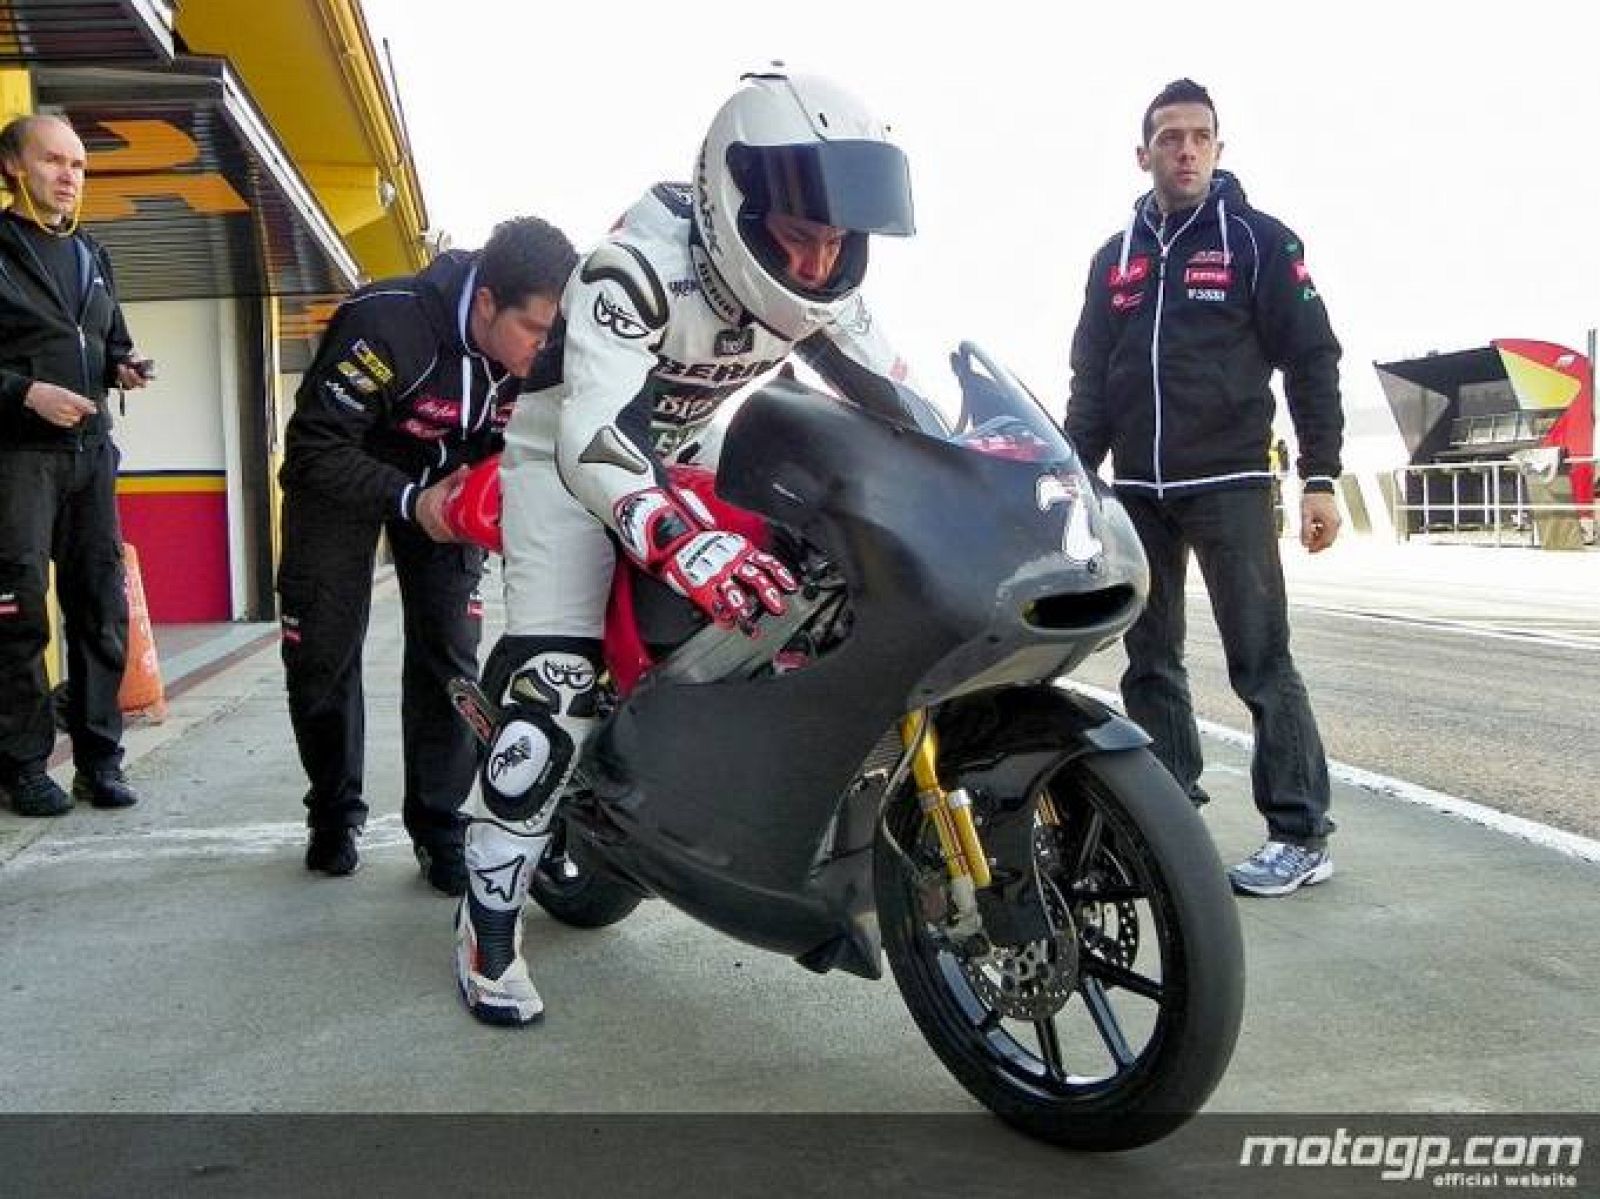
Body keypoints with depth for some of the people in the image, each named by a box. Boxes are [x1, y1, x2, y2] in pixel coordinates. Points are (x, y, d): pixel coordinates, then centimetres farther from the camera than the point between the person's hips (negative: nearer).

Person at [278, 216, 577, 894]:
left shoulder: (541, 353, -21)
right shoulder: (386, 324, -36)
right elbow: (315, 449, -31)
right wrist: (410, 502, -42)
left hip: (445, 484, 3)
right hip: (342, 476, -3)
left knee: (450, 652, -6)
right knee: (323, 656, 1)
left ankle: (439, 827, 4)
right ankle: (334, 813, 21)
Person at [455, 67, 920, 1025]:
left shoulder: (823, 288, -15)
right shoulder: (645, 264, -37)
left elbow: (904, 403, -6)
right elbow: (592, 444, -47)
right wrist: (685, 543, -64)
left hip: (687, 445, 7)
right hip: (570, 442, -7)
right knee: (554, 681, -17)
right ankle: (490, 920, -6)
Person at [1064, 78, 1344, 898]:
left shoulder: (1259, 241, 1)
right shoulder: (1115, 256, 14)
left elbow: (1312, 361, -2)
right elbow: (1090, 381, 17)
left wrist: (1321, 478, -9)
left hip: (1229, 487, -5)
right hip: (1136, 492, 5)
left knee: (1261, 666, -4)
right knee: (1149, 665, 7)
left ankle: (1302, 835, 3)